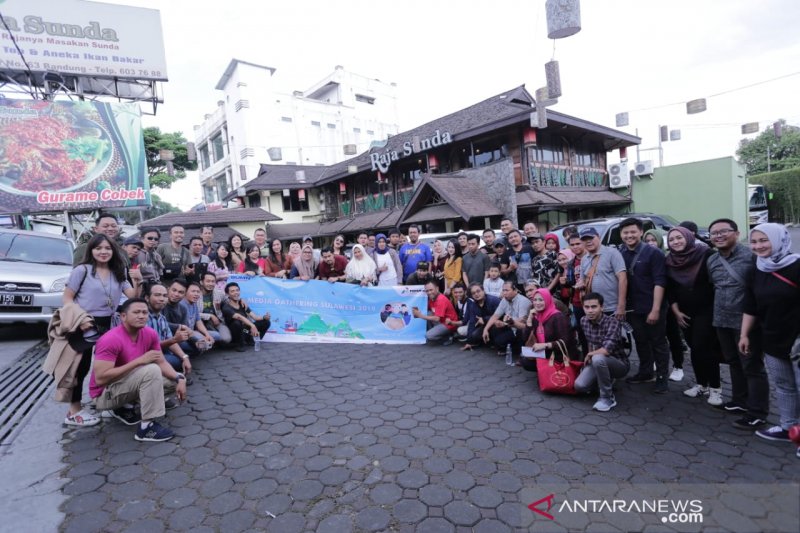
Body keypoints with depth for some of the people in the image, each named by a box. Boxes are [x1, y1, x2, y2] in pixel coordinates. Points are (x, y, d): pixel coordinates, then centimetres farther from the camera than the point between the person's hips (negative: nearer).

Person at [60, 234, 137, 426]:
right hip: (84, 325, -5)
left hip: (107, 325, 5)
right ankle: (74, 411, 14)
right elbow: (66, 299, -8)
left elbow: (133, 295, -2)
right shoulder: (82, 270, -6)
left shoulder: (117, 273, 8)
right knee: (81, 367, 3)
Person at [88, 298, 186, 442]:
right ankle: (146, 427, -21)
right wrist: (139, 361, -31)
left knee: (175, 379, 3)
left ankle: (123, 407, 8)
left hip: (128, 384, 8)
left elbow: (162, 363, -2)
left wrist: (180, 379, -20)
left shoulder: (150, 334, -6)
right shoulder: (111, 339, -26)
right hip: (105, 394, -8)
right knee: (151, 370, -30)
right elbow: (100, 379, -30)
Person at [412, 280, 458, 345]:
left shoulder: (441, 300, -24)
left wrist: (421, 315, -27)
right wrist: (418, 310, -17)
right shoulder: (431, 298, 2)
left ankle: (447, 338, 1)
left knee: (429, 336, -22)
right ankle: (433, 331, 4)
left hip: (449, 324, -9)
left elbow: (437, 319, -29)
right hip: (440, 321, 9)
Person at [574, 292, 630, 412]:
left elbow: (606, 350, -35)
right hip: (598, 362, 6)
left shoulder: (612, 322, -25)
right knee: (579, 386, -17)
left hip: (619, 364, -6)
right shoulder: (584, 321, -4)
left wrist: (589, 355, -18)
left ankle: (608, 397, -17)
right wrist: (589, 358, 8)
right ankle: (607, 382, 16)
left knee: (598, 358, -38)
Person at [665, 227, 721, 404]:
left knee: (703, 348, -7)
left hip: (707, 310, -4)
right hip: (685, 313, 5)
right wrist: (676, 311, 2)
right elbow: (669, 289, 6)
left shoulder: (706, 254, -12)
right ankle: (701, 384, 22)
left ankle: (715, 388, 6)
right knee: (695, 348, 10)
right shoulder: (669, 262, 2)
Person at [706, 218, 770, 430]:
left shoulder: (751, 255, -12)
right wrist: (718, 310, 16)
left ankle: (757, 413, 11)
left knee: (752, 367, 1)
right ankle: (740, 401, 33)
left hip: (746, 321, -6)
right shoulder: (711, 261, 9)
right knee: (734, 363, 18)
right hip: (722, 321, 7)